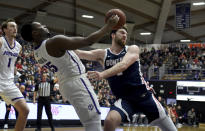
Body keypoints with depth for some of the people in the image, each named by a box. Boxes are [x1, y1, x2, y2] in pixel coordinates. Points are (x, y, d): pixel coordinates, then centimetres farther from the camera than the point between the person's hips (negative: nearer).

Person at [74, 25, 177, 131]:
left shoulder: (132, 49, -3)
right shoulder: (103, 54, 4)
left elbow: (123, 65, -23)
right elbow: (79, 53, -5)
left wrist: (102, 74, -38)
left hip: (144, 95, -1)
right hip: (124, 99, 1)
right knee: (109, 121, -28)